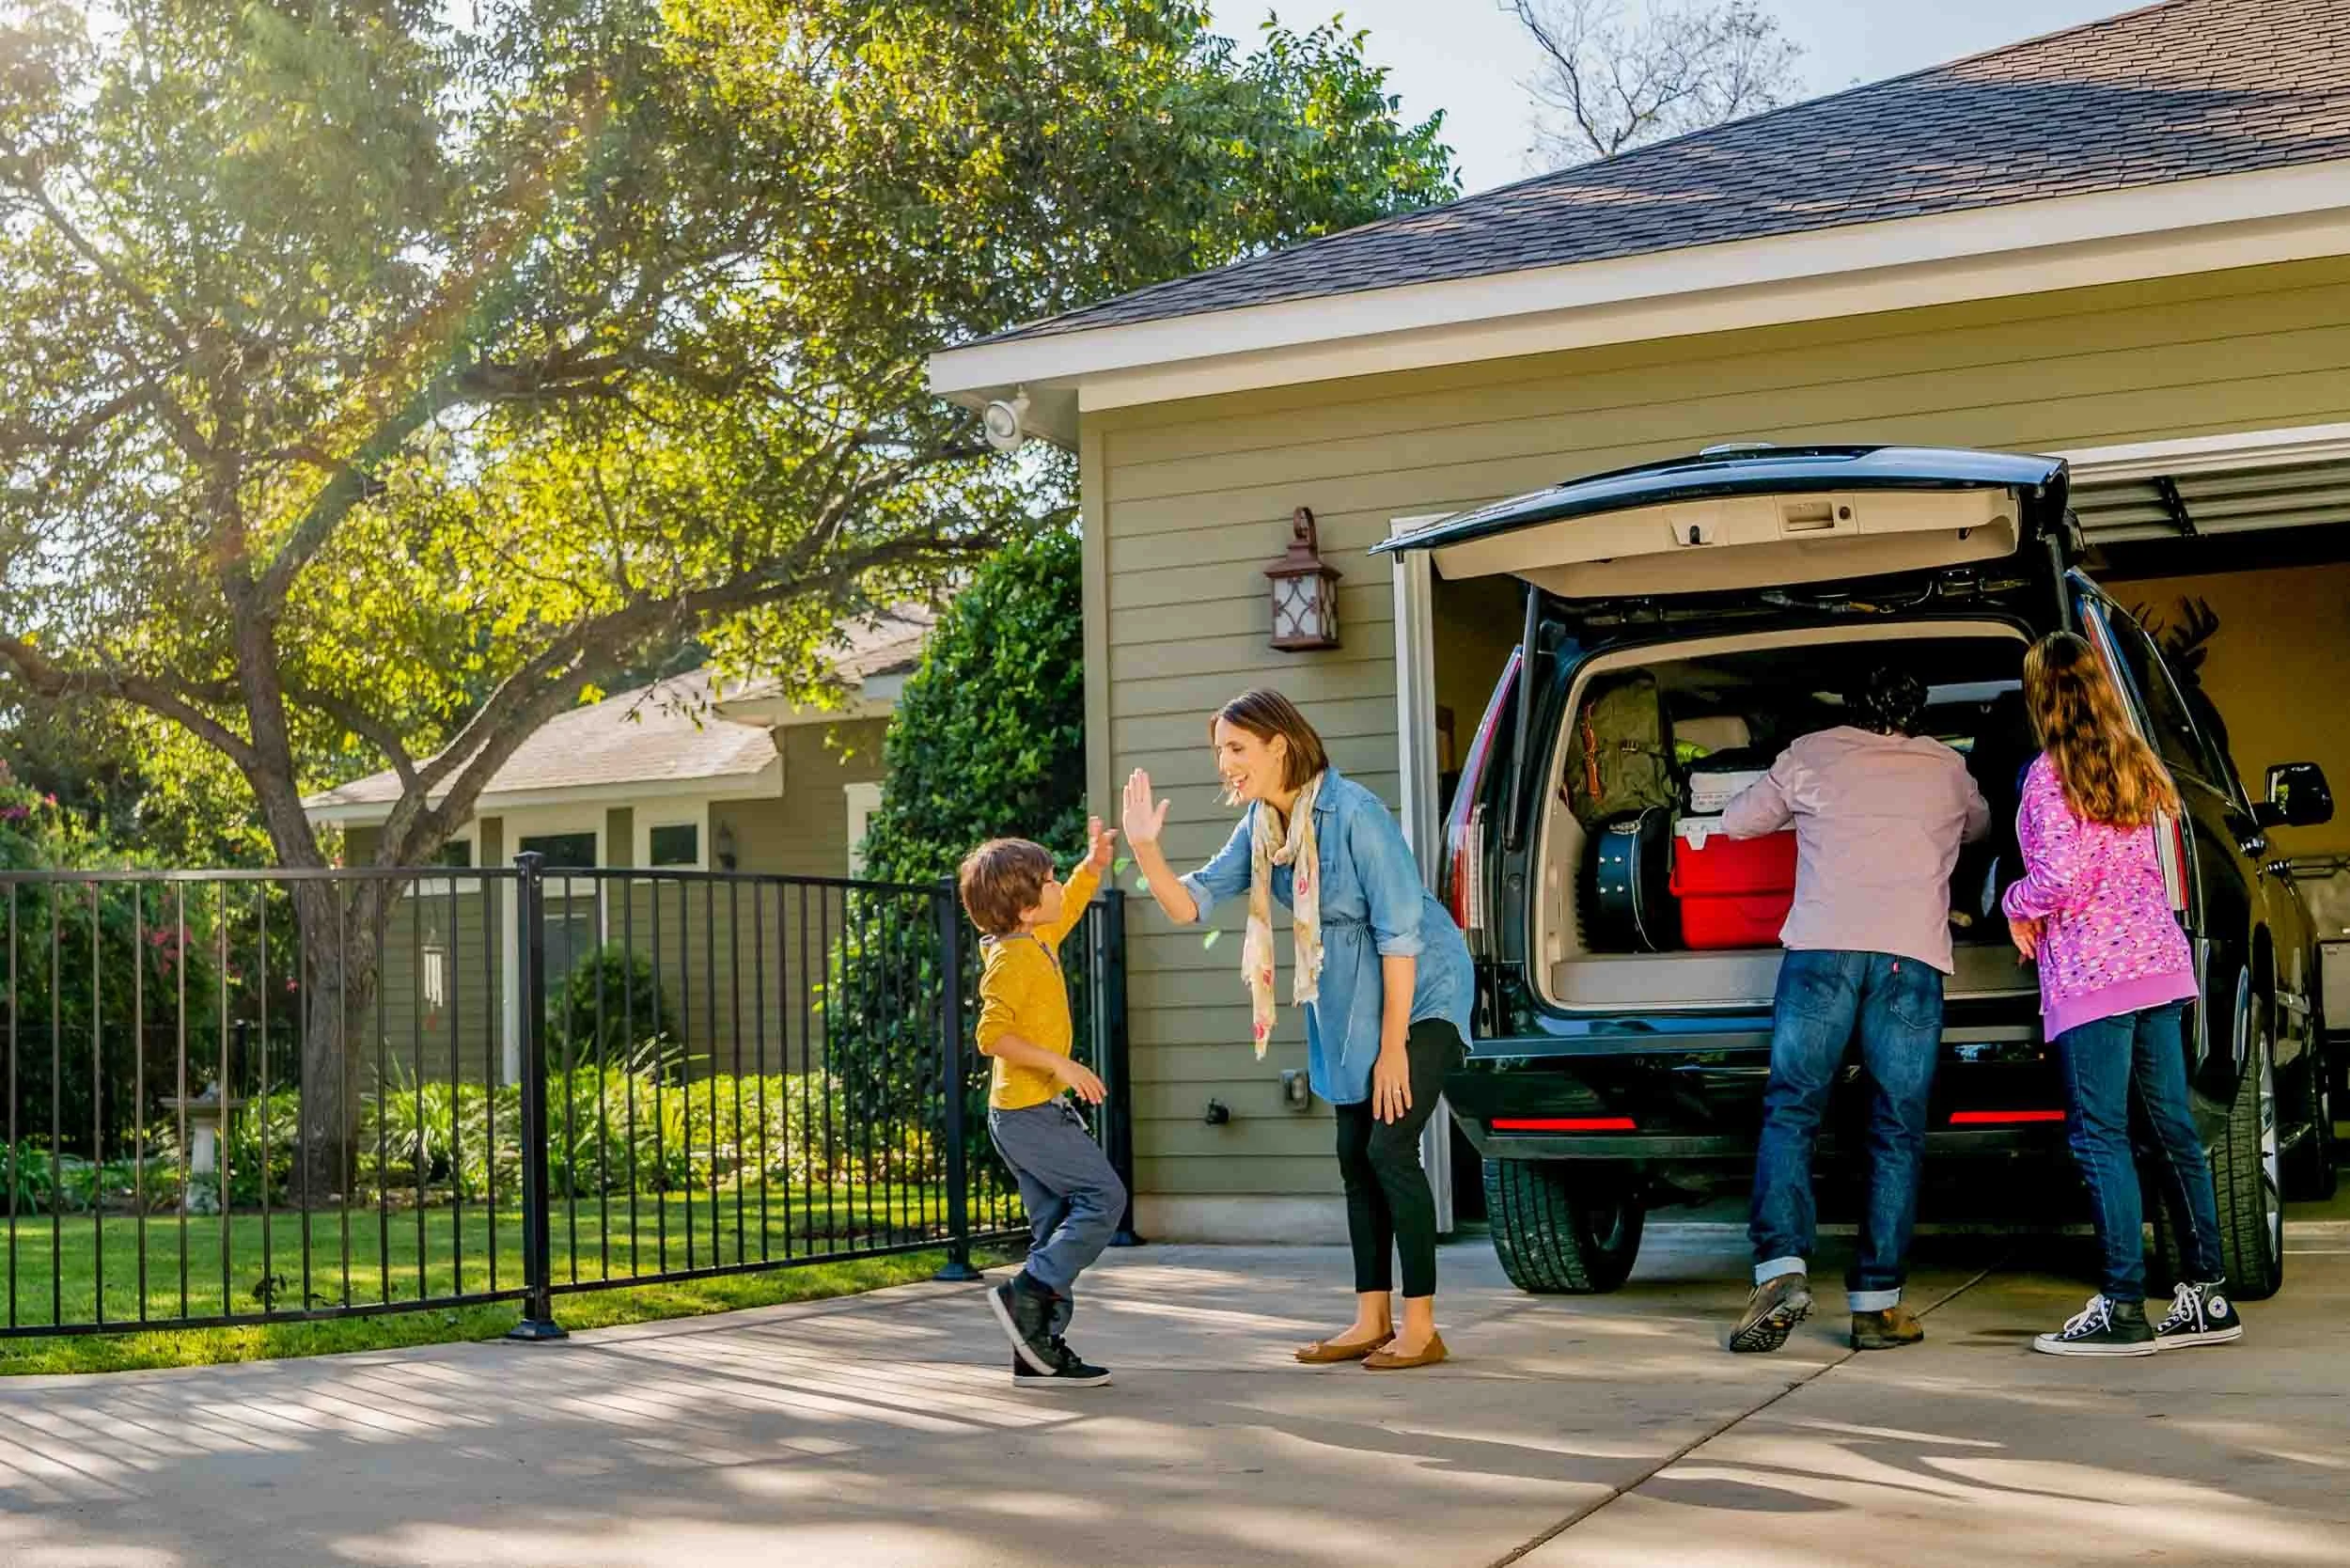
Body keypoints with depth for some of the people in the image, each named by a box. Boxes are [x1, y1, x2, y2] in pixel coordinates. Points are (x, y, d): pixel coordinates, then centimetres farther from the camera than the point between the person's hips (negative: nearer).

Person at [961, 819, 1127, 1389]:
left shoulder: (1039, 942, 11)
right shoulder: (1012, 960, -17)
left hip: (1032, 1111, 10)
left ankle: (1039, 1352, 10)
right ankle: (1027, 1295, -9)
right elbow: (993, 1033, -28)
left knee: (1059, 1224, 9)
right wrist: (1060, 1064, -31)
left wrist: (1094, 865, 22)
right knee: (1104, 1197, -9)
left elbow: (1068, 906, 34)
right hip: (1031, 1111, -10)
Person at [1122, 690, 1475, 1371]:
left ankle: (1421, 1328, -4)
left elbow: (1401, 931, -23)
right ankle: (1372, 1321, 14)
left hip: (1420, 993, -8)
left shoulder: (1353, 811, -23)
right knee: (1355, 1155, 7)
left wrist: (1393, 1047, -21)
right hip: (1345, 1001, 8)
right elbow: (1190, 904, -2)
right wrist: (1144, 849, -21)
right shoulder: (1260, 825, 0)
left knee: (1390, 1149, -12)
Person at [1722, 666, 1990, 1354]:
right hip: (1913, 956, 1)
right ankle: (1877, 1303, 1)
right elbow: (1980, 826, 41)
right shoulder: (1947, 768, 20)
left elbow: (1737, 822, 25)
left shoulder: (1811, 755, 14)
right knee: (1897, 1131, 4)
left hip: (1821, 947, -1)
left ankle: (1781, 1268, -15)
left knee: (1789, 1110, 3)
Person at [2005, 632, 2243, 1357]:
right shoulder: (2135, 767, 13)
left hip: (2092, 972, -7)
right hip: (2159, 962, 7)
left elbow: (2062, 875, -17)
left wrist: (2018, 904, 1)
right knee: (2172, 1128, 10)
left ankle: (2123, 1308, -7)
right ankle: (2207, 1296, 13)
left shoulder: (2049, 776, -9)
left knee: (2099, 1135, -5)